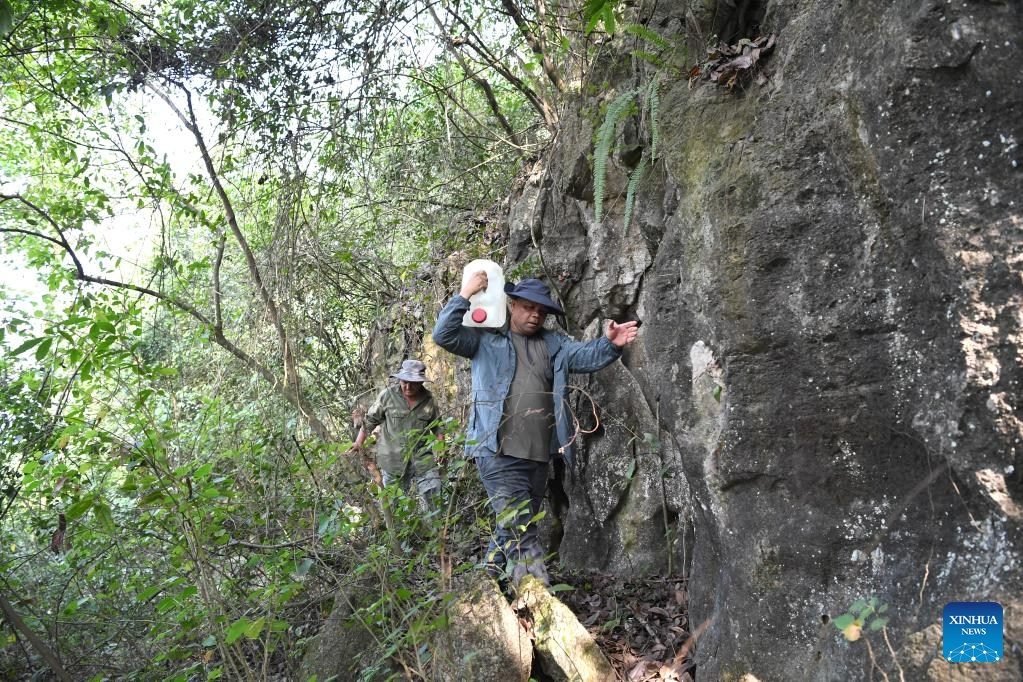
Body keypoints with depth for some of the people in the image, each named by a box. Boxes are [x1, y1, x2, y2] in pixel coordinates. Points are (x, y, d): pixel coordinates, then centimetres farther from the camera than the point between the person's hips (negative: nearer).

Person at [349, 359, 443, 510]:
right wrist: (358, 444, -3)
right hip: (392, 461, -1)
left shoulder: (428, 400, 2)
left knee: (435, 500, -5)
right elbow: (369, 421, 3)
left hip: (421, 458, 1)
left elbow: (436, 427, 15)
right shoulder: (387, 396, -5)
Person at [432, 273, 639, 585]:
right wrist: (464, 294, -13)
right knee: (521, 532, -12)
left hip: (540, 455, 5)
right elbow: (443, 335, -7)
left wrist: (610, 344, -20)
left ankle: (492, 573, 38)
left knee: (514, 526, 19)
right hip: (498, 452, -5)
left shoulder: (553, 343, 15)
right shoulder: (485, 338, 5)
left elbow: (585, 355, 1)